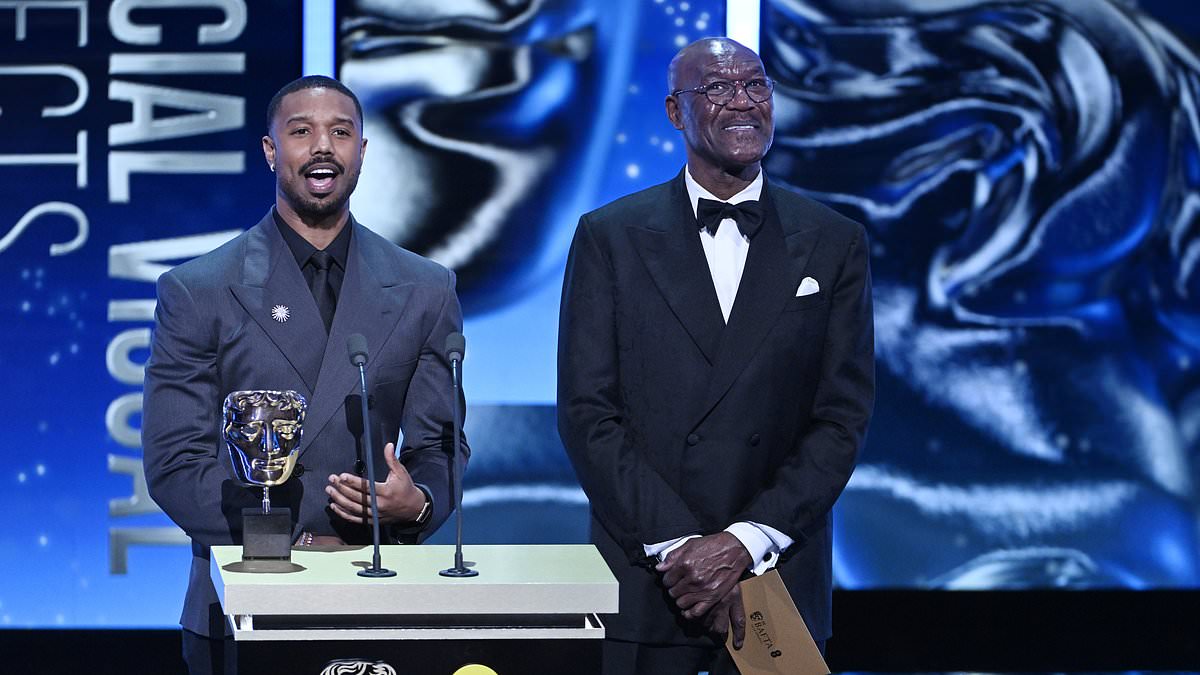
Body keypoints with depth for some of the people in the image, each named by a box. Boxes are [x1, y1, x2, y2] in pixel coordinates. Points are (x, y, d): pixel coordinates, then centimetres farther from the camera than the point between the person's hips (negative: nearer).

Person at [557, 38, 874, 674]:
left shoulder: (834, 244, 5)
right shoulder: (610, 237, 3)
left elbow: (843, 417, 0)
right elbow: (587, 413, -3)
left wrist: (744, 543, -12)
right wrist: (678, 546, -12)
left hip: (780, 576, 1)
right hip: (645, 584, -1)